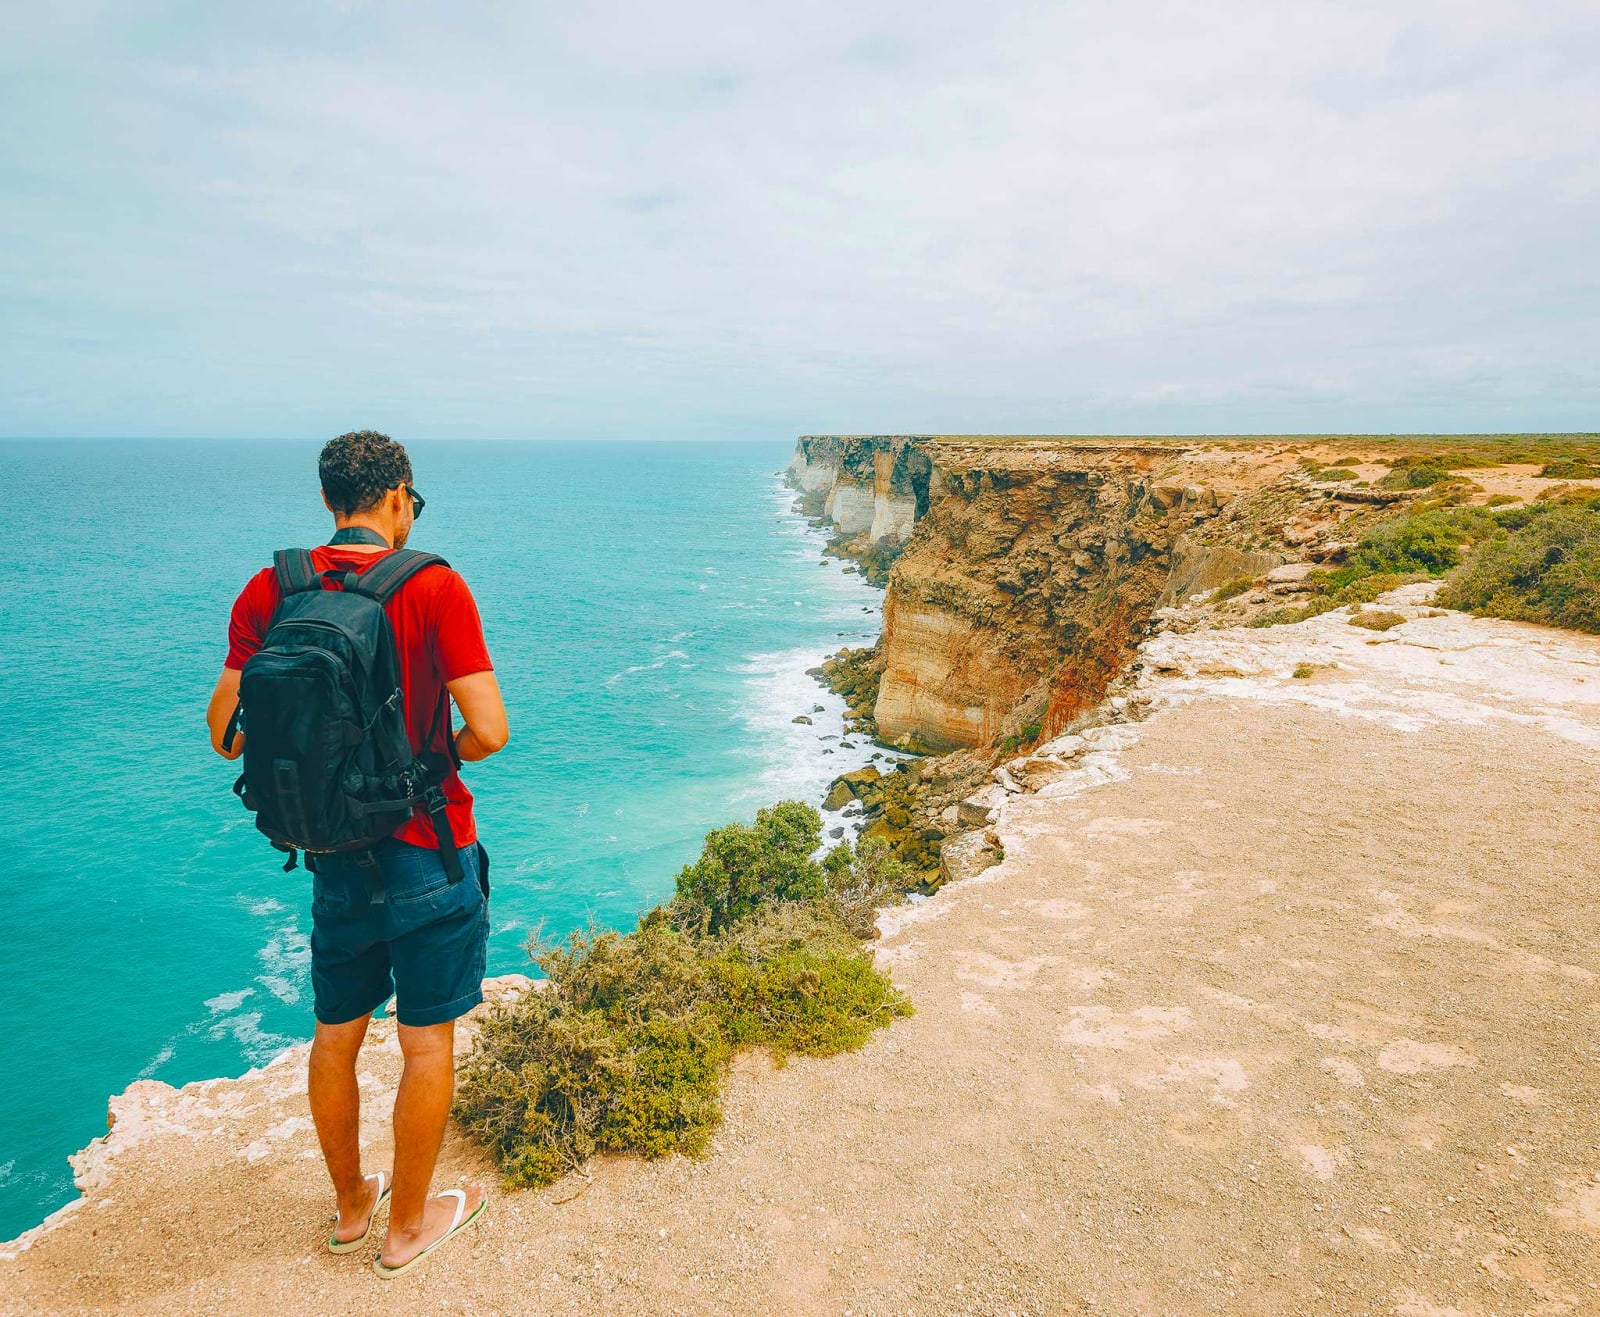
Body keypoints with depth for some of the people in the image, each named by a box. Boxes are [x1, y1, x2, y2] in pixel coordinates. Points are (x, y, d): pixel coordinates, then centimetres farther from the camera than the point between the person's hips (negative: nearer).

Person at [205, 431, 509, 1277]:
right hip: (428, 855, -4)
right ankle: (406, 1225, 29)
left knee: (336, 1035, 21)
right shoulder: (434, 587, -16)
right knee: (427, 1043, 12)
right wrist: (438, 759, 0)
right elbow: (489, 730, -21)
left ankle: (351, 1206, 41)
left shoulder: (271, 590, -3)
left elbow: (226, 732, -2)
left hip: (334, 854, 5)